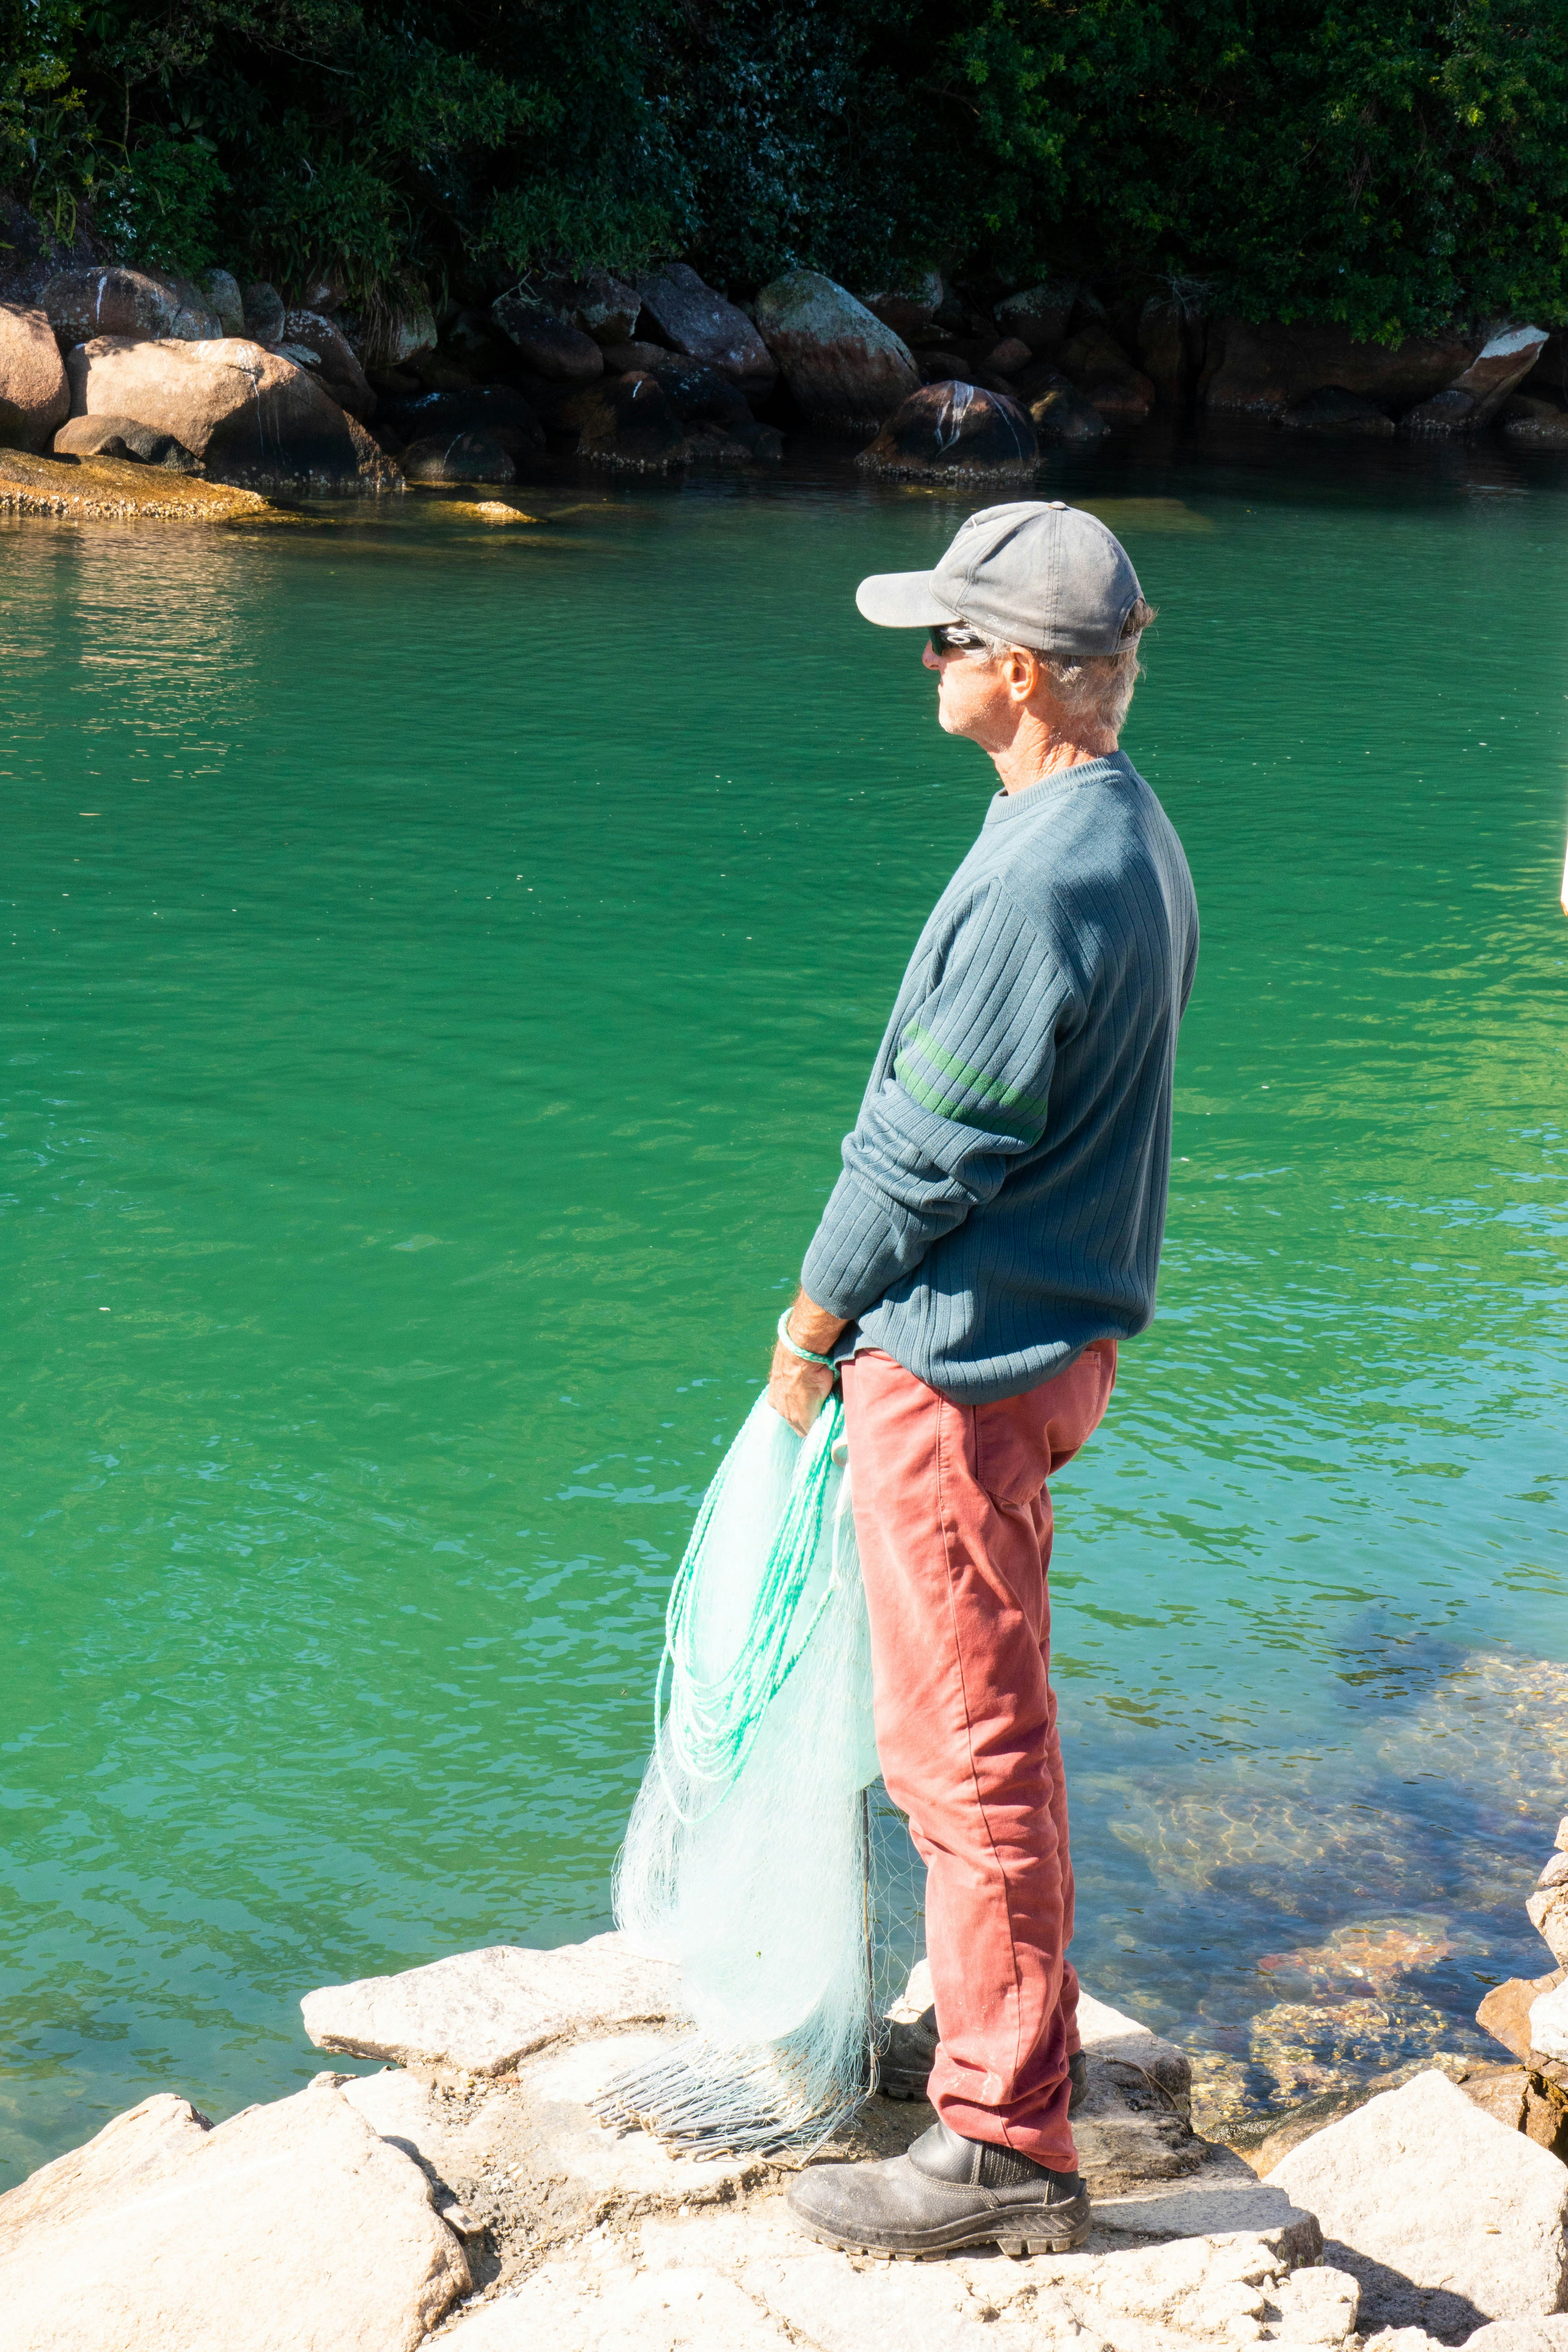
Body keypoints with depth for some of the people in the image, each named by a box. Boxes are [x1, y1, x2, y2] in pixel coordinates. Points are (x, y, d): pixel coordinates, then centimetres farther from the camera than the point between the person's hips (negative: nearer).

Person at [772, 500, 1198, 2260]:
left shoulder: (1044, 878, -24)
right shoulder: (1135, 835, 9)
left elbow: (928, 1147, -20)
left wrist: (810, 1324, -5)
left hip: (961, 1355, -11)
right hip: (1050, 1328, 11)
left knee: (966, 1739, -3)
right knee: (986, 1717, 23)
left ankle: (1006, 2141, 7)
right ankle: (1005, 2026, 39)